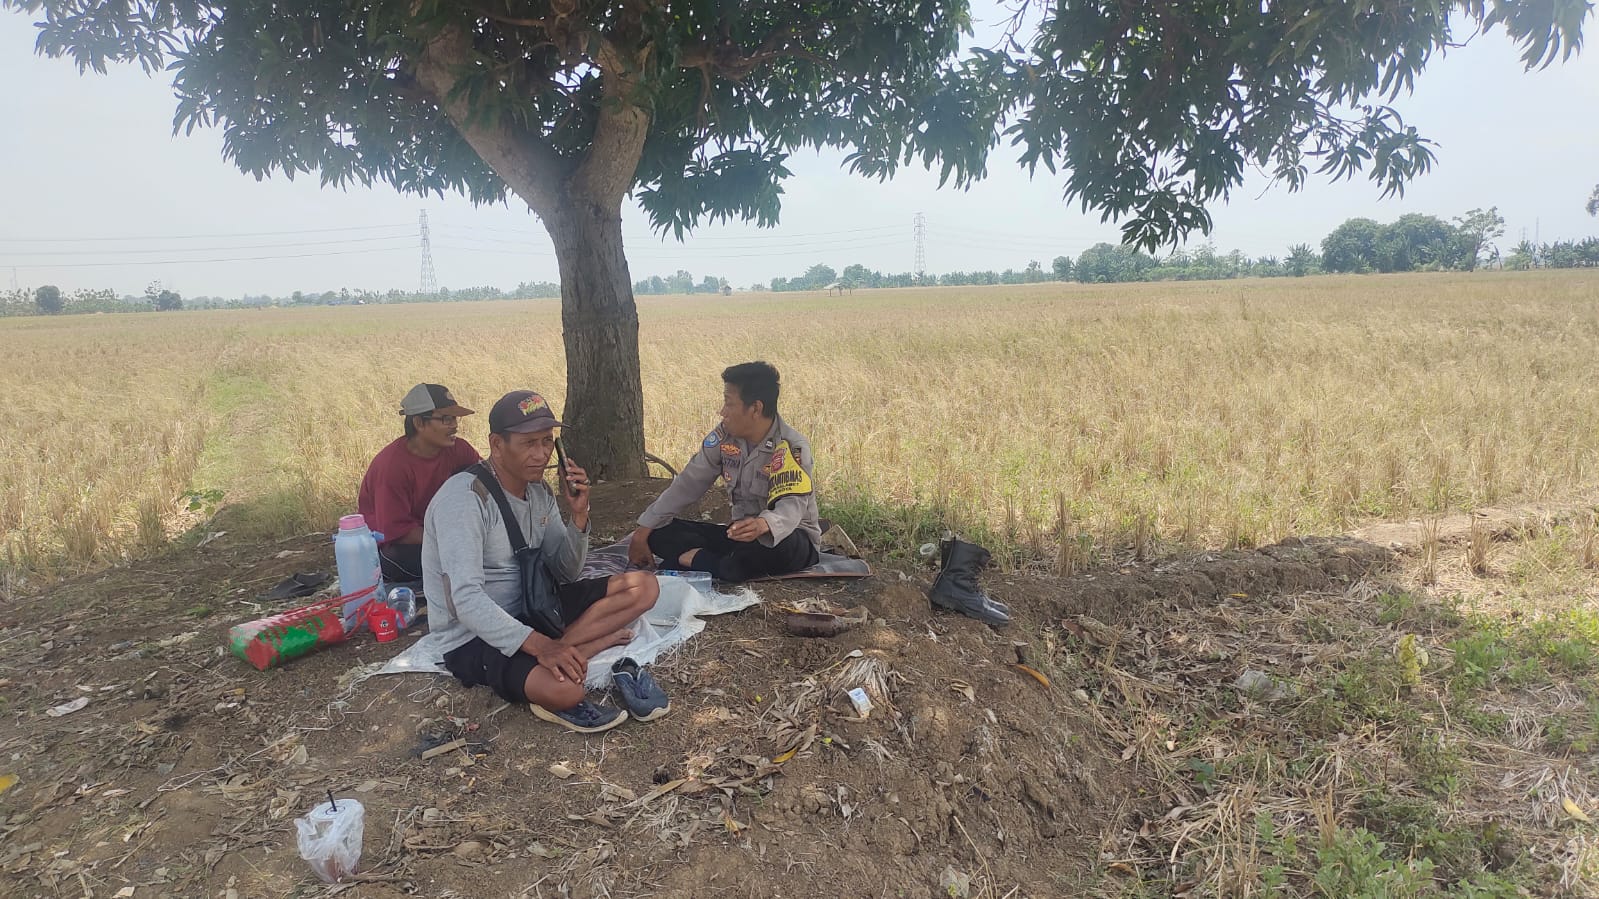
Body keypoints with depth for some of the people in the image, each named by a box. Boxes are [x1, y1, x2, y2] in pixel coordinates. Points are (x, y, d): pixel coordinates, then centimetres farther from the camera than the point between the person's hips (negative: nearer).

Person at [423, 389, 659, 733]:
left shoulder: (539, 492, 5)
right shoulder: (465, 497, -21)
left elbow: (566, 573, 8)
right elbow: (466, 599, -29)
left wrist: (578, 515, -9)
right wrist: (538, 644, -40)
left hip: (530, 611, 9)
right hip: (474, 636, -9)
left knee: (643, 586, -4)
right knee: (564, 687, -39)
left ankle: (561, 651, -16)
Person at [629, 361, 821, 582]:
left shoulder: (792, 447, -19)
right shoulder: (724, 436, -2)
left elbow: (792, 506, -32)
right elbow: (687, 484, 0)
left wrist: (763, 525, -56)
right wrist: (643, 532, -4)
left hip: (790, 537, -5)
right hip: (741, 533, 6)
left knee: (781, 544, -42)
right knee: (660, 532, -7)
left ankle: (700, 561, -20)